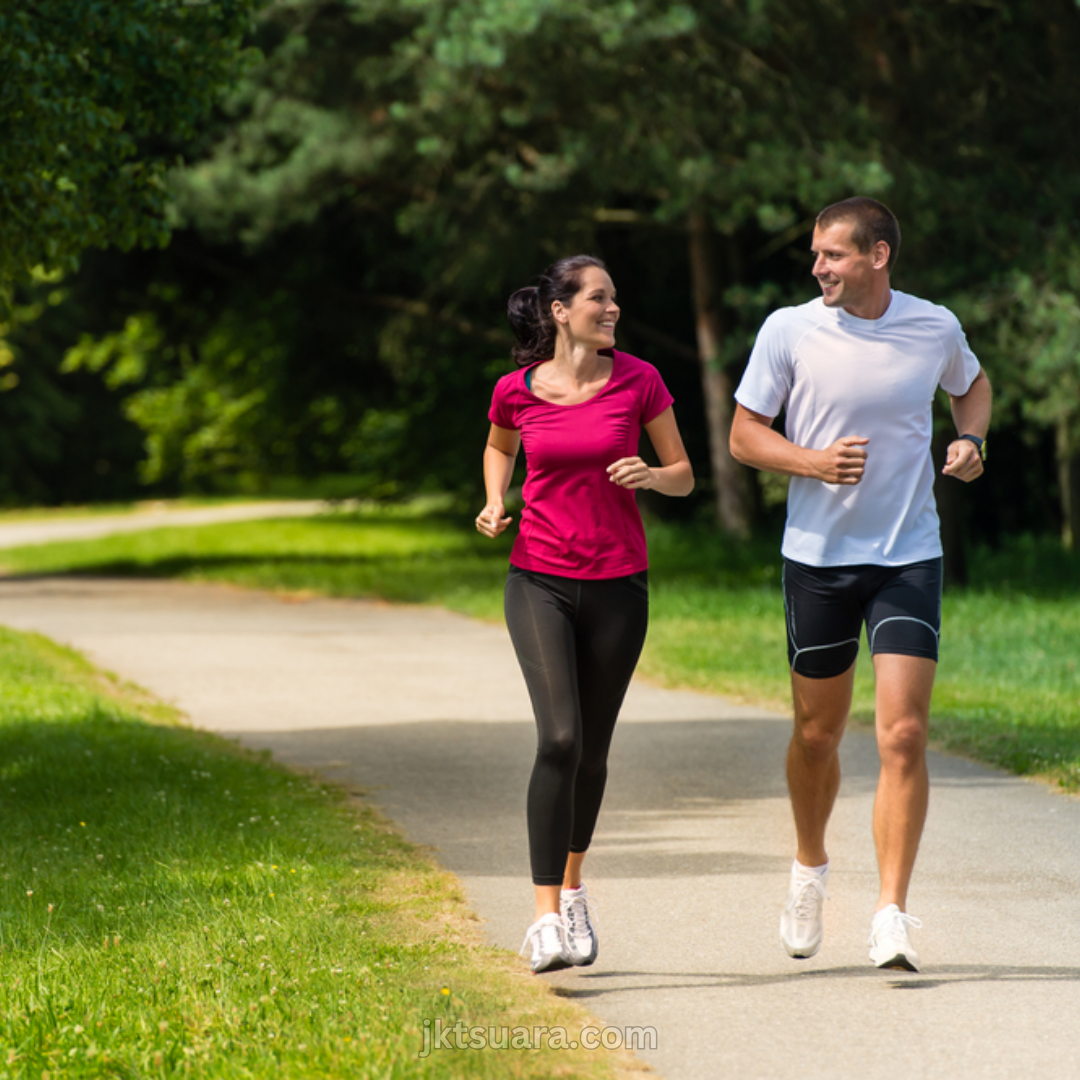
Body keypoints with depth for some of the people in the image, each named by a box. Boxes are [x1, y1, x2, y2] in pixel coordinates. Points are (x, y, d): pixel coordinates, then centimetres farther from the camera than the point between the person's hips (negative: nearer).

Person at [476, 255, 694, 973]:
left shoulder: (638, 380, -2)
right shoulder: (517, 391, -1)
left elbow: (684, 477, 6)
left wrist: (650, 475, -16)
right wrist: (494, 503, 2)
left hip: (618, 585, 2)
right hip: (539, 582, -1)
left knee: (592, 749, 11)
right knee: (559, 737, -17)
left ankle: (573, 885, 36)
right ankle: (547, 919, -17)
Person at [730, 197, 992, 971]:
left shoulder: (935, 328, -1)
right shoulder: (789, 331, -5)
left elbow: (971, 384, 22)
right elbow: (745, 435, 1)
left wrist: (972, 440, 2)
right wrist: (814, 461, -17)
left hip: (909, 558, 0)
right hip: (818, 557, 0)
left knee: (903, 737, -11)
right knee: (818, 734, 11)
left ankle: (892, 916, -9)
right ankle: (811, 867, 38)